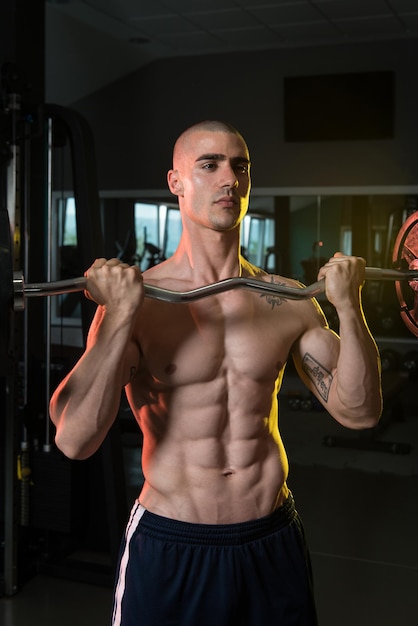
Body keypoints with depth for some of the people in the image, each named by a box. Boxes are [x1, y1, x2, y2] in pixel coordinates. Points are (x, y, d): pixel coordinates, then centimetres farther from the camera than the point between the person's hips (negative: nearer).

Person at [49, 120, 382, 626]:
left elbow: (359, 411, 0)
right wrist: (120, 313, -28)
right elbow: (74, 439, -21)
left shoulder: (288, 300, 0)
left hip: (273, 543, 4)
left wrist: (348, 305, -11)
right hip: (169, 548, -3)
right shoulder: (136, 299, -11)